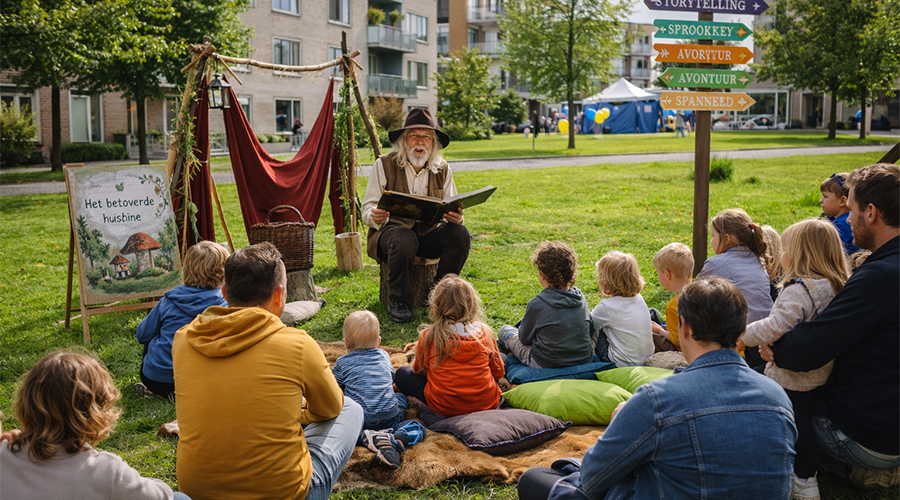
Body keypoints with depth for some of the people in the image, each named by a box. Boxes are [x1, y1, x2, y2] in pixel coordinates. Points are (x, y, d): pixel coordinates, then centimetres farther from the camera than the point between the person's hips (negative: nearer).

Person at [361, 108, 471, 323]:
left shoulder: (442, 169, 8)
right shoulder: (384, 165, -1)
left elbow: (452, 211, 7)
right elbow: (367, 209, -5)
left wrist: (456, 217, -20)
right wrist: (374, 215, -31)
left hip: (429, 233, 3)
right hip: (392, 230, -3)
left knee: (460, 234, -24)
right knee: (404, 240, -37)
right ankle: (397, 300, -14)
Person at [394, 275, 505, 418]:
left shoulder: (428, 336, -12)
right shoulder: (485, 332, -7)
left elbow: (419, 369, 7)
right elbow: (498, 371, 6)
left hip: (444, 407, -2)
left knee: (402, 373, 17)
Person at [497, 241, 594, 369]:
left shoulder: (536, 304, -22)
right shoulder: (580, 297, -9)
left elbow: (525, 339, -7)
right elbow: (590, 330, 7)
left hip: (547, 366, -5)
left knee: (505, 330, 17)